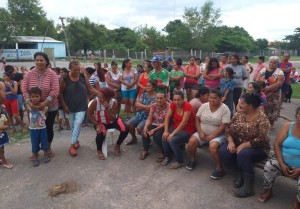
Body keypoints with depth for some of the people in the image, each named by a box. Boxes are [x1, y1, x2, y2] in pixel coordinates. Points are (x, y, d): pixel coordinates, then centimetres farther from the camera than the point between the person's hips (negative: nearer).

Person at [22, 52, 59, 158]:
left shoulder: (52, 74, -10)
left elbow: (55, 90, -16)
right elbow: (24, 89, -3)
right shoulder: (29, 74, -3)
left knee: (49, 128, 10)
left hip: (50, 107, -2)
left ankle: (48, 148, 32)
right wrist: (29, 102, -18)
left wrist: (45, 102, -25)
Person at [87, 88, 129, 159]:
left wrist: (107, 108, -38)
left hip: (113, 121, 2)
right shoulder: (95, 102, -24)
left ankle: (117, 145, 9)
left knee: (125, 129, -21)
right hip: (101, 122, -1)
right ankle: (99, 150, 2)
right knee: (101, 133, -33)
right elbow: (89, 114, -12)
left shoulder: (114, 102, -24)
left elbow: (113, 119, -24)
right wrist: (97, 124, -20)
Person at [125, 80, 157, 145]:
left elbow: (148, 109, -21)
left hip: (148, 118, -7)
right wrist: (145, 107, -12)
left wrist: (140, 107, -6)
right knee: (128, 124, -9)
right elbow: (137, 104, 0)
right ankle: (134, 138, 16)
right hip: (139, 115, 7)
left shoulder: (155, 97, -13)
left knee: (139, 128, -27)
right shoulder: (144, 94, 8)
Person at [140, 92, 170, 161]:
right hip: (154, 125, 5)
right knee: (144, 132, -21)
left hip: (164, 127, -4)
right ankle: (145, 150, 6)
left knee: (156, 135, -31)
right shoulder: (153, 106, -4)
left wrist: (155, 130, -30)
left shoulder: (169, 107, -20)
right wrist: (146, 126, -26)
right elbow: (149, 119, -4)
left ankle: (162, 152, -4)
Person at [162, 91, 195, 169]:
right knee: (165, 137, -20)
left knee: (172, 140, -27)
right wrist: (166, 131, -17)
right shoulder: (173, 104, -5)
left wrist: (172, 133, -29)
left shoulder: (187, 106, -23)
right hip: (175, 127, 6)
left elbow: (184, 122, -28)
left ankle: (180, 162, -6)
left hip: (187, 131, -6)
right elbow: (167, 117, -6)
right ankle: (167, 157, 5)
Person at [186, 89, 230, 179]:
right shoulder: (204, 106, 0)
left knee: (213, 147, -32)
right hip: (203, 133, 4)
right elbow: (197, 119, 1)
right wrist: (200, 133, -11)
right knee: (191, 141, -18)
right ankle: (192, 160, 9)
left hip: (218, 135, -4)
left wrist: (211, 136, -20)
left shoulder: (224, 109, -12)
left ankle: (219, 168, -10)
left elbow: (223, 126, -17)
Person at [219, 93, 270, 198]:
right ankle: (239, 173, 2)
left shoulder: (262, 119, -15)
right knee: (224, 152, -22)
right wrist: (231, 142, -17)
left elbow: (262, 139, -22)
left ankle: (248, 187, -20)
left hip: (257, 148, -5)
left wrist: (243, 145, -26)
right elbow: (228, 129, 0)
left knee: (243, 154, -35)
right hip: (237, 144, 5)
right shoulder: (239, 114, 1)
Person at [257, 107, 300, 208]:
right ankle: (267, 190, 4)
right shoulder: (288, 126, 0)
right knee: (269, 166, -24)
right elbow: (277, 144, -2)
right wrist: (282, 164, -13)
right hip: (284, 162, 2)